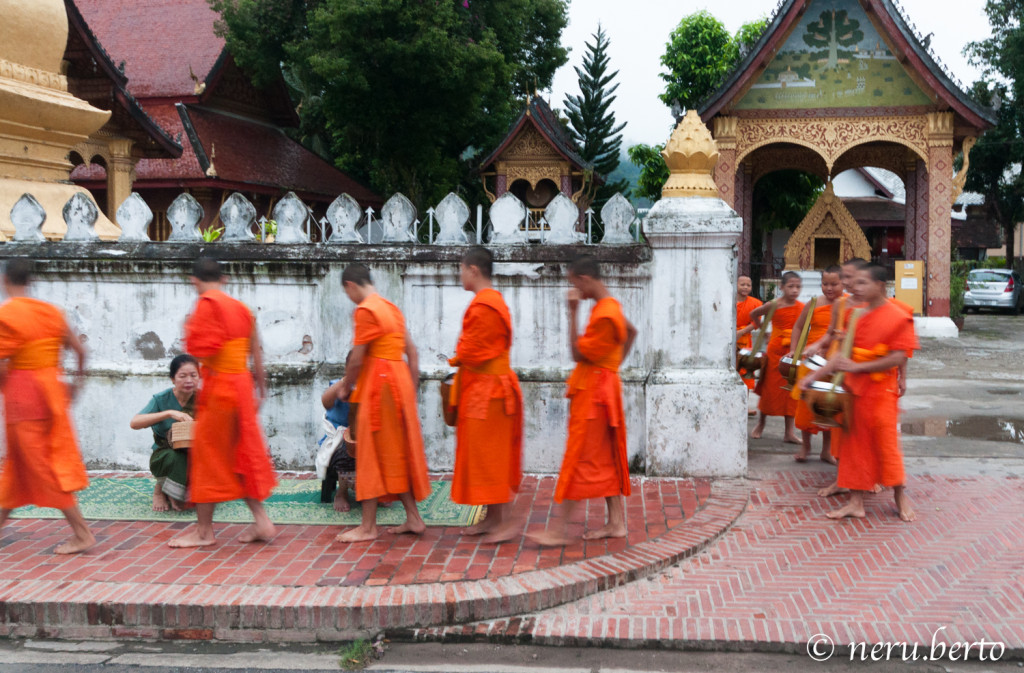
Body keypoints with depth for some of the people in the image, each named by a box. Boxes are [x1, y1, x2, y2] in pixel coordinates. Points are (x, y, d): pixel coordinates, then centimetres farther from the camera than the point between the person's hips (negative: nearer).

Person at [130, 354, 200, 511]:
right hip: (164, 456, -2)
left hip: (195, 457, 3)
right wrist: (169, 413, -34)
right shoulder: (161, 399, -10)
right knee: (176, 457, -37)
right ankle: (161, 490, -3)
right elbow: (134, 423, -25)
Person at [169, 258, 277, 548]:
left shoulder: (207, 303, -12)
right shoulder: (241, 308, 10)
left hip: (219, 385, -7)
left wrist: (189, 328, -2)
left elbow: (202, 348, -21)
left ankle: (204, 529, 12)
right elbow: (256, 354, 12)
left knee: (207, 452, 3)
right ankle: (261, 521, 14)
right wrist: (260, 388, 22)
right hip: (242, 383, 7)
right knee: (243, 453, 14)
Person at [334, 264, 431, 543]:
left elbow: (357, 359, -13)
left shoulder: (365, 310, -12)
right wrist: (412, 388, 17)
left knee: (373, 452, -2)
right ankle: (413, 518, 17)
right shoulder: (392, 307, 15)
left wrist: (345, 388, 2)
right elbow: (412, 352, 14)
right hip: (399, 379, 9)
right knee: (399, 451, 13)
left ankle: (368, 526, 3)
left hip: (378, 383, -9)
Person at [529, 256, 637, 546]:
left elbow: (578, 353, -20)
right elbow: (631, 331, 27)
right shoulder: (610, 306, 10)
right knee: (606, 458, 12)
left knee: (580, 458, -7)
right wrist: (616, 361, 19)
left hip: (593, 391, -10)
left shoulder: (604, 314, -21)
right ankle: (616, 522, 17)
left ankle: (559, 529, -3)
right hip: (601, 387, 10)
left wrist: (573, 313, -19)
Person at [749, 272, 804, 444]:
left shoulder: (803, 307, -1)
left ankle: (789, 432, 8)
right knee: (771, 388, 7)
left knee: (791, 391, 4)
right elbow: (753, 314, 7)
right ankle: (760, 425, 25)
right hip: (775, 351, -2)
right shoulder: (774, 305, -9)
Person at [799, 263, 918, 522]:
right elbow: (845, 354, 13)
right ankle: (856, 502, 13)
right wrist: (815, 375, 6)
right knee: (856, 444, 7)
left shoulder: (898, 317, -10)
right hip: (855, 389, 6)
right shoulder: (857, 314, 9)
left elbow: (897, 358, -17)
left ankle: (901, 498, 20)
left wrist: (857, 367, -18)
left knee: (886, 444, 1)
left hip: (881, 391, -6)